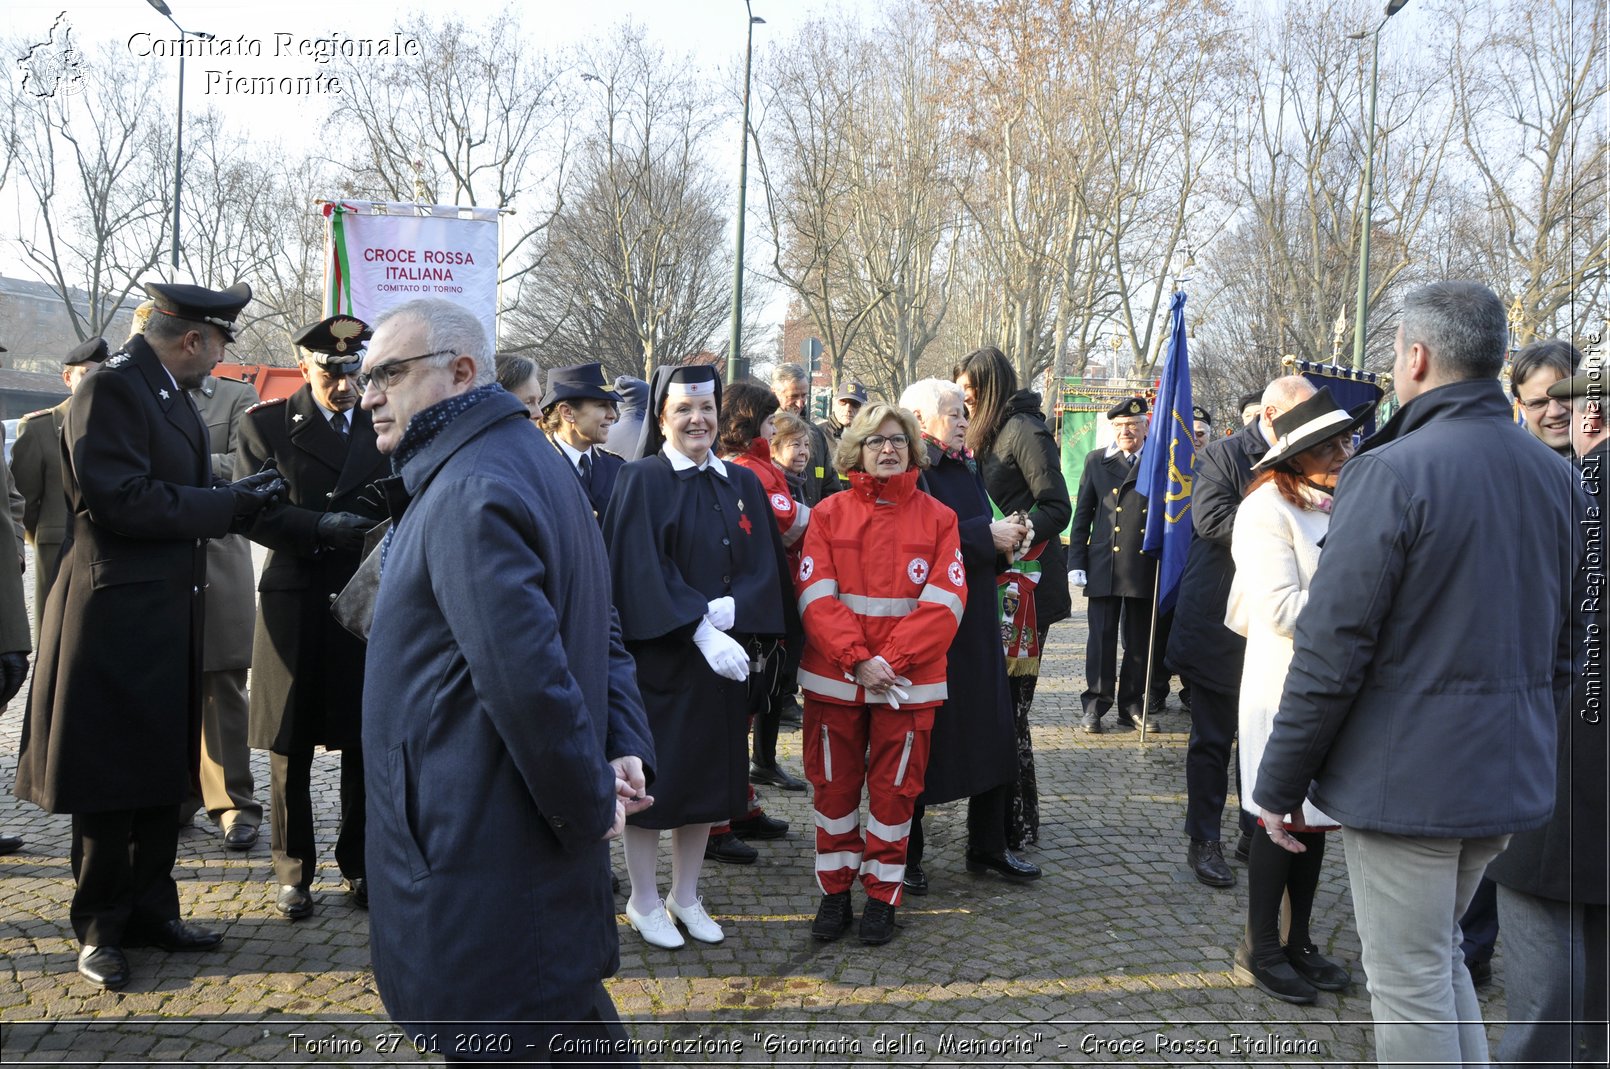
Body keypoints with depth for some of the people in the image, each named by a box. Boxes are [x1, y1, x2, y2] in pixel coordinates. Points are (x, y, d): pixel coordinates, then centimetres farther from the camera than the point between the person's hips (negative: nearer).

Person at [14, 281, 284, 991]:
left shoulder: (171, 393, 14)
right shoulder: (112, 388, -15)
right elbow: (124, 502, -23)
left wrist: (236, 496, 3)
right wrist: (231, 503, -17)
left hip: (170, 614, 9)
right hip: (118, 617, -9)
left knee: (163, 773, 15)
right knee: (108, 782, 4)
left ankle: (151, 909, 28)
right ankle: (99, 930, 18)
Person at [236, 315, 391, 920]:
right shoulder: (266, 424, 2)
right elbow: (253, 512, -7)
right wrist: (321, 526, -20)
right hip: (296, 604, -1)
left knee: (366, 745, 8)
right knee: (290, 749, 8)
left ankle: (359, 863, 24)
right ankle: (294, 870, 22)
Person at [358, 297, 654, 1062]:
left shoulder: (470, 491, -19)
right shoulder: (527, 460, 13)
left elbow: (526, 677, -27)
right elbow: (599, 631, 15)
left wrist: (589, 804, -15)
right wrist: (625, 750, 4)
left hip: (482, 865, -10)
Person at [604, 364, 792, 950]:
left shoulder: (742, 484, 9)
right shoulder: (641, 480, -6)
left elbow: (764, 567, 3)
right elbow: (644, 571, -15)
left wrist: (729, 610, -16)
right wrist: (700, 631, -23)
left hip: (726, 653, 5)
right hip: (658, 653, -5)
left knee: (709, 770, 12)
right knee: (654, 773, 3)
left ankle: (685, 895, 27)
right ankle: (644, 902, 20)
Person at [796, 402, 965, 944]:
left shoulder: (937, 517, 2)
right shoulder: (829, 514, 2)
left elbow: (944, 602, -6)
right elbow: (816, 596, -6)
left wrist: (891, 659, -16)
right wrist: (857, 659, -17)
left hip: (909, 680, 0)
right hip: (834, 679, 1)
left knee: (894, 788, 6)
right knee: (834, 786, 9)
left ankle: (882, 895, 22)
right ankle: (834, 893, 24)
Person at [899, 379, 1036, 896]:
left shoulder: (966, 469, 14)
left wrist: (1003, 535, -2)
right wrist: (987, 534, -19)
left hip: (975, 625, 8)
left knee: (993, 732, 11)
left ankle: (988, 847, 25)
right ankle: (906, 855, 16)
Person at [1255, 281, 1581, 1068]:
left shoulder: (1393, 473, -17)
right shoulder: (1557, 478, 7)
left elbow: (1332, 648, -18)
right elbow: (1563, 644, 14)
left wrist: (1279, 784, -10)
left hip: (1405, 778, -7)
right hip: (1511, 777, 8)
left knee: (1409, 982, 5)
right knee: (1439, 958, 24)